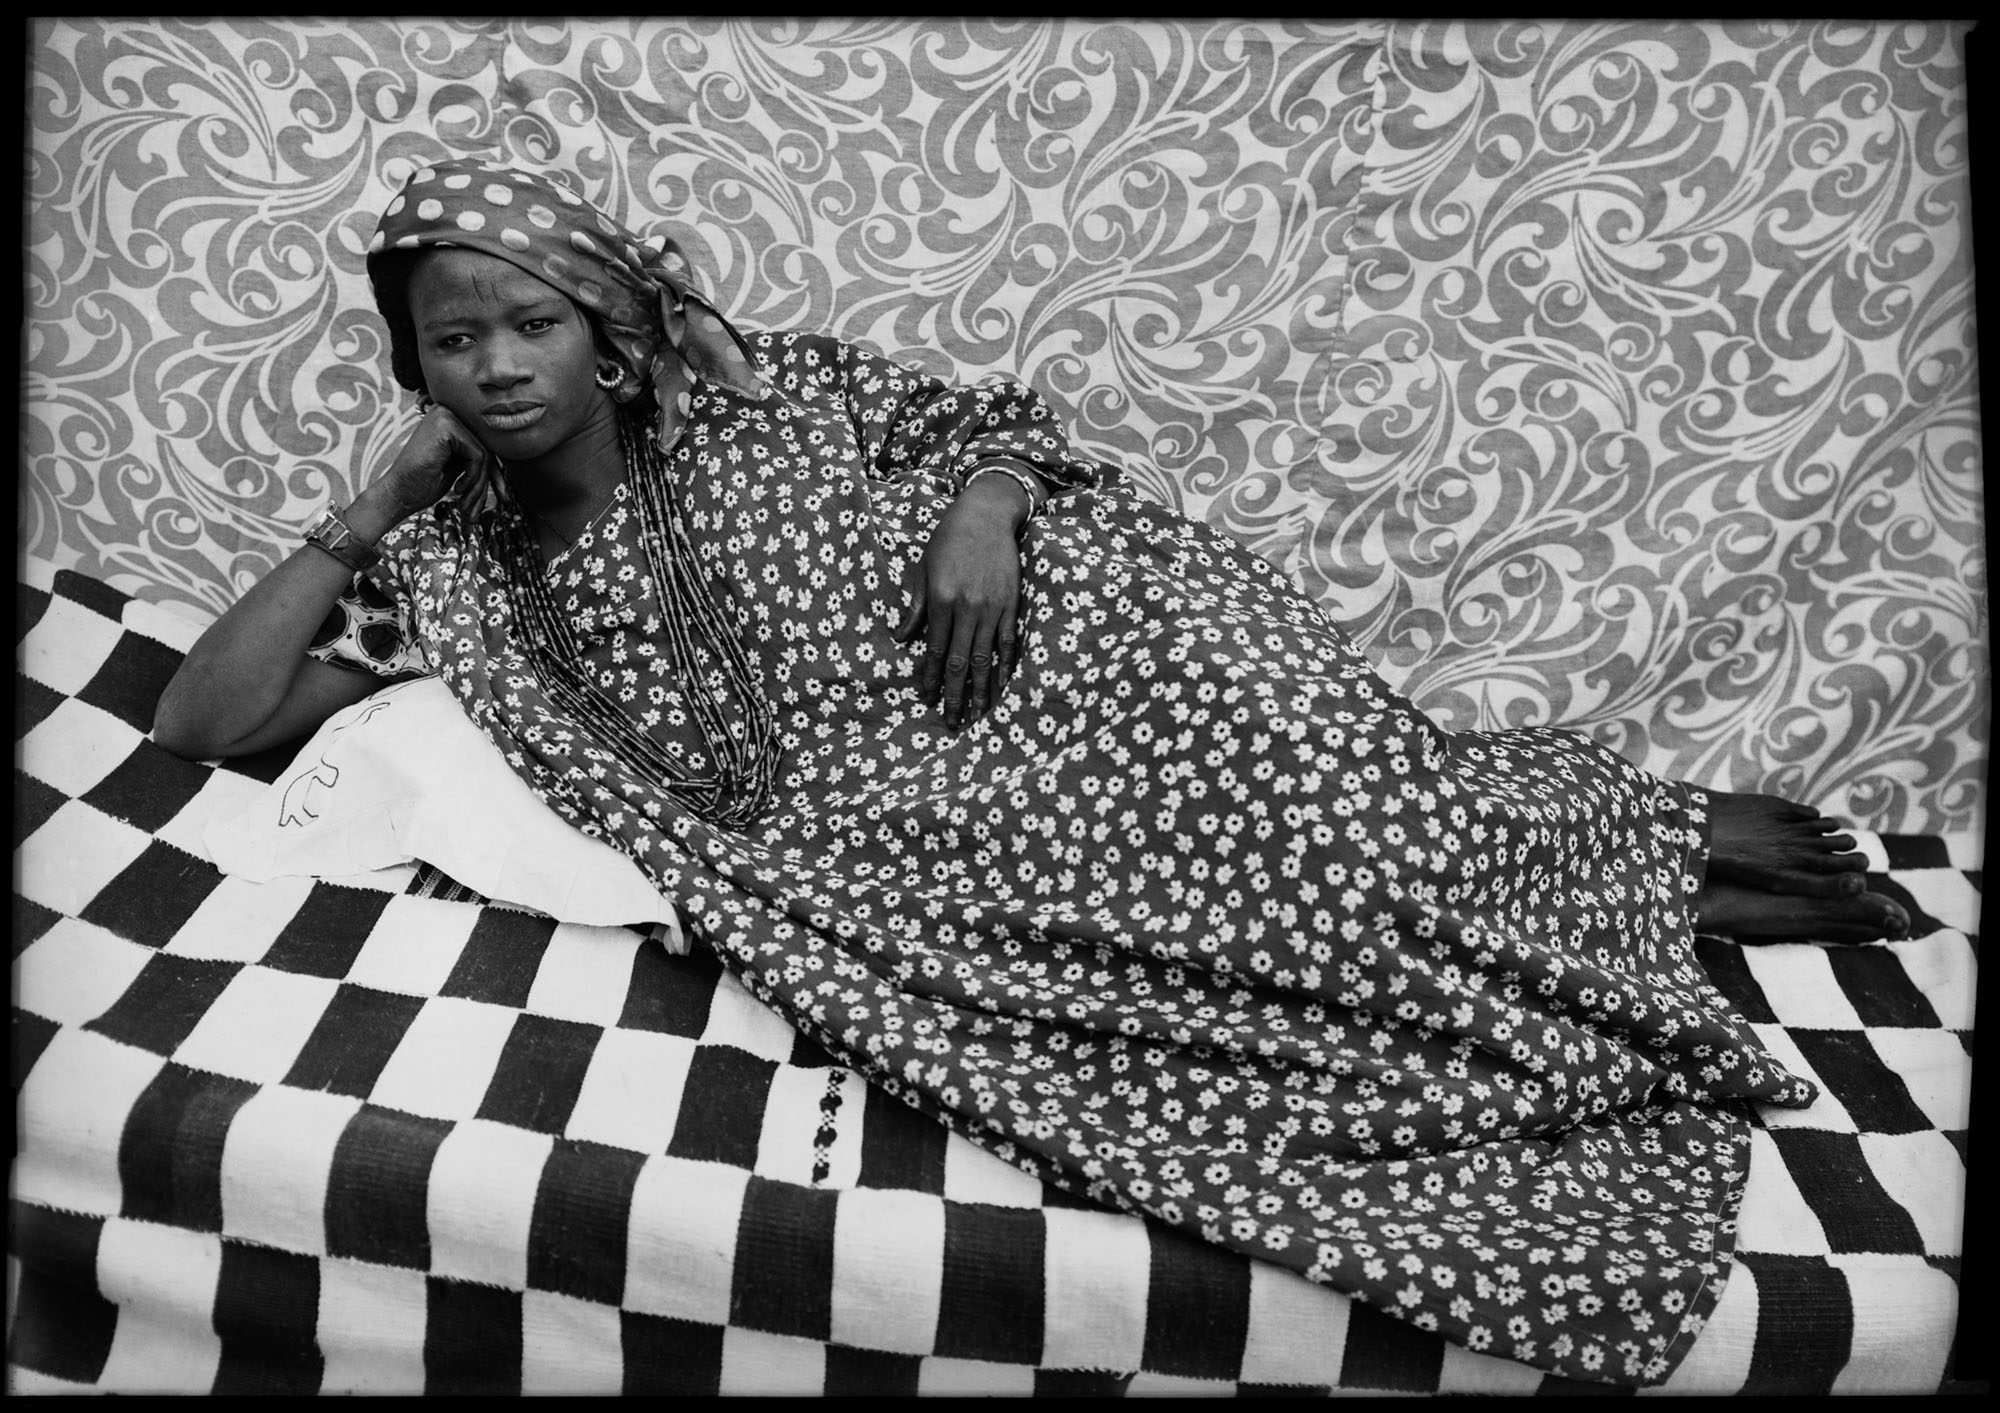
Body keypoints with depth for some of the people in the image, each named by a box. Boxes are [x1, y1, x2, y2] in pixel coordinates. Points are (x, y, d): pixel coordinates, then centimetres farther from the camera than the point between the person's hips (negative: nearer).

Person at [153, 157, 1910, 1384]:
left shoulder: (764, 397, 9)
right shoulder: (456, 568, 11)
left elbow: (994, 415, 11)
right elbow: (202, 720, 6)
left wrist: (979, 507, -12)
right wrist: (375, 507, 7)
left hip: (1074, 662, 0)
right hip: (930, 828, 1)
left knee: (1295, 801, -23)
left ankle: (1646, 844, 3)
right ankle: (1643, 895, -1)